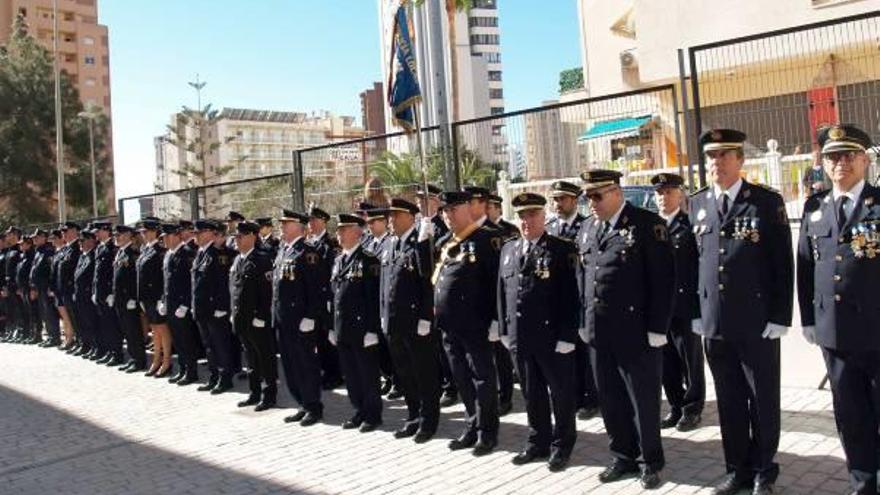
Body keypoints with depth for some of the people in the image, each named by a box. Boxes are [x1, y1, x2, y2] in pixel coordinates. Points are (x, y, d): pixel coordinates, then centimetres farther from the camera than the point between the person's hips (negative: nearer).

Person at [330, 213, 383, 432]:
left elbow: (374, 297, -14)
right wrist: (333, 326, 13)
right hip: (342, 329, 7)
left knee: (368, 373, 3)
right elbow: (334, 294, 16)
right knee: (350, 373, 13)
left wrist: (372, 329, -17)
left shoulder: (368, 260, -10)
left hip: (362, 327, -7)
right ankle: (360, 412, 25)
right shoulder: (338, 260, 13)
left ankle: (373, 414, 15)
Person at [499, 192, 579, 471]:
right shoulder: (508, 250, 11)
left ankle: (562, 445, 24)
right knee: (531, 393, 15)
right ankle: (538, 442, 30)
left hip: (553, 338, -5)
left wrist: (567, 335, -15)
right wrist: (504, 329, 10)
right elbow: (502, 292, 14)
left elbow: (570, 296, -11)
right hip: (519, 337, 5)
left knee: (561, 393, 8)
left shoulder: (563, 249, -7)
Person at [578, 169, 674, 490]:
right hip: (598, 333, 6)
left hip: (636, 333, -6)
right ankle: (624, 457, 31)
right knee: (610, 401, 14)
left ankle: (650, 461, 25)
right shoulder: (587, 229, 11)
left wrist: (656, 328, -13)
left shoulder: (647, 223, -8)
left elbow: (662, 279, -11)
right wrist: (584, 321, 12)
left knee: (644, 401, 7)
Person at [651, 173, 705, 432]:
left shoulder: (690, 225, -4)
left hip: (685, 305, -4)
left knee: (690, 359, 7)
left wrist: (699, 301, -12)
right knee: (666, 361, 10)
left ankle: (692, 408, 20)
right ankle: (675, 407, 24)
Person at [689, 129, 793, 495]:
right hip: (713, 323, 3)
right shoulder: (697, 204, 8)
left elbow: (783, 264, -4)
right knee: (729, 401, 12)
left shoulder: (767, 201, -3)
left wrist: (780, 317, -9)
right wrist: (695, 312, 8)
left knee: (763, 400, 8)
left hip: (757, 323, -3)